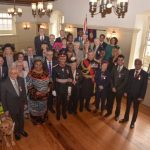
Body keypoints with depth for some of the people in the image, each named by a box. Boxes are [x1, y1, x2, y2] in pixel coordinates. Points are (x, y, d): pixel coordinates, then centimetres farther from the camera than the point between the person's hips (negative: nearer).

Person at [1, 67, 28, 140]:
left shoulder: (21, 80, -15)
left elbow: (24, 92, -2)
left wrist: (25, 102, 3)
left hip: (21, 105, 3)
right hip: (12, 106, -3)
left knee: (21, 119, 26)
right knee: (14, 121, 22)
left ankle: (21, 130, 54)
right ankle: (16, 132, 51)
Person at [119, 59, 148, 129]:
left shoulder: (145, 74, -11)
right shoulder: (131, 71, -2)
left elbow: (144, 86, -10)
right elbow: (128, 82, 3)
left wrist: (141, 96, -13)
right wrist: (125, 91, -1)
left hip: (137, 95, -3)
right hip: (129, 93, 3)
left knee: (135, 109, 13)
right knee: (127, 107, 18)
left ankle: (133, 122, 31)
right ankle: (126, 118, 39)